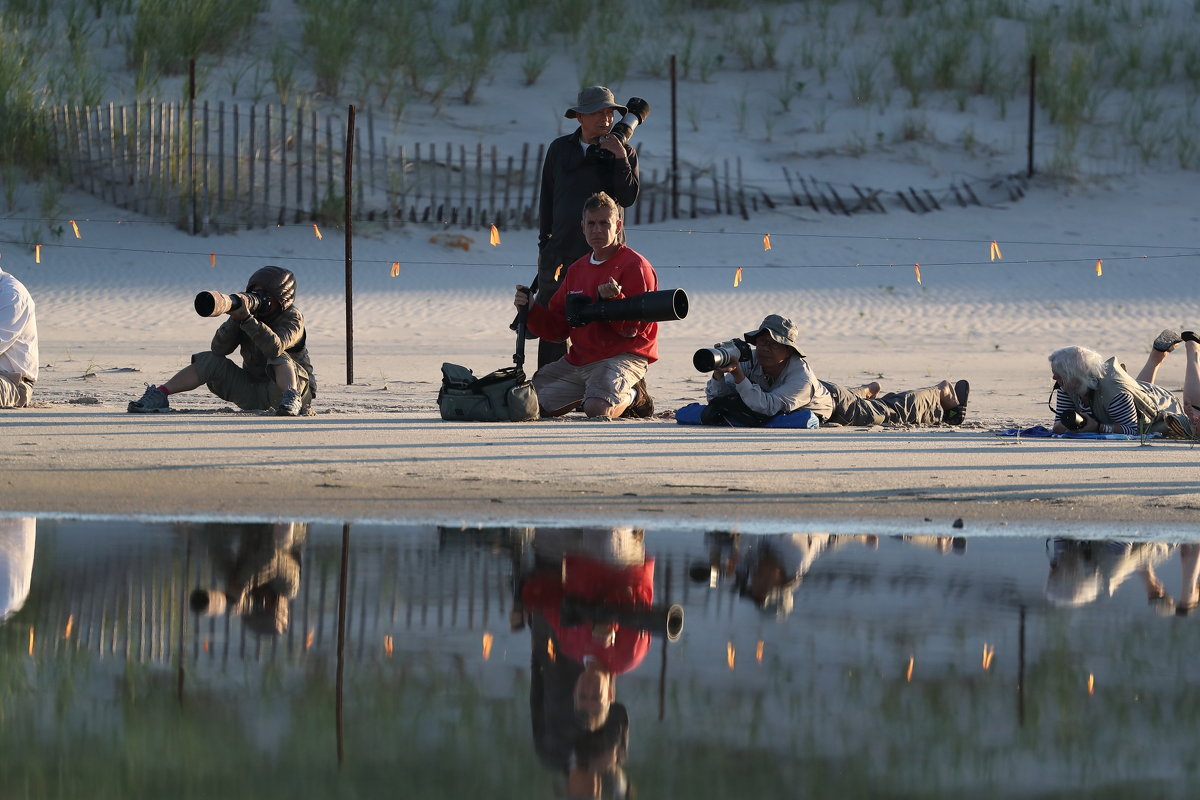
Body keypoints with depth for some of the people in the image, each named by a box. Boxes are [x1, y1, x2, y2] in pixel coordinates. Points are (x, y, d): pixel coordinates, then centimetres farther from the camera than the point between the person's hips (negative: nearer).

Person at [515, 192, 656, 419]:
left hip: (622, 356, -8)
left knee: (597, 410, -33)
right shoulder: (577, 269, 16)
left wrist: (613, 299, -30)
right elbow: (557, 328, 15)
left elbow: (634, 328, -13)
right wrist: (531, 310, -3)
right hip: (578, 358, 8)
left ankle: (631, 396, 2)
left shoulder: (635, 266, -7)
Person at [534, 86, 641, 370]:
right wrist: (546, 242, 12)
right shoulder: (560, 149, 11)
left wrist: (620, 159, -16)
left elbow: (628, 197, -6)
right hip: (561, 251, 2)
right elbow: (547, 198, 16)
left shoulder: (624, 152, 5)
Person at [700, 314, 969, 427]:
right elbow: (714, 397, -29)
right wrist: (719, 374, -51)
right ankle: (868, 391, 73)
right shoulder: (750, 362, -31)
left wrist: (739, 376, -66)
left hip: (834, 403, -5)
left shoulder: (801, 376, -47)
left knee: (895, 412, 19)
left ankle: (944, 393, 44)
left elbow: (767, 406, -59)